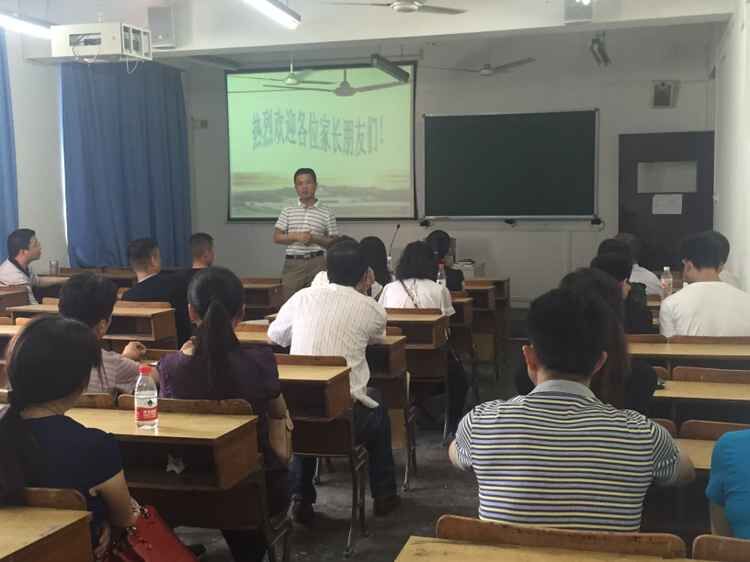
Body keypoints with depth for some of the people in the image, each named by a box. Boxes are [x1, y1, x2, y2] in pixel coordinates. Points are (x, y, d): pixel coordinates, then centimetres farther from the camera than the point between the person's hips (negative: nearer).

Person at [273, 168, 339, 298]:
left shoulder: (327, 213, 4)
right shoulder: (288, 212, 8)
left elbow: (334, 242, 5)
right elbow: (277, 237, 5)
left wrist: (314, 239, -12)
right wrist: (296, 236, -11)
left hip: (317, 262, -1)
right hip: (292, 263, 1)